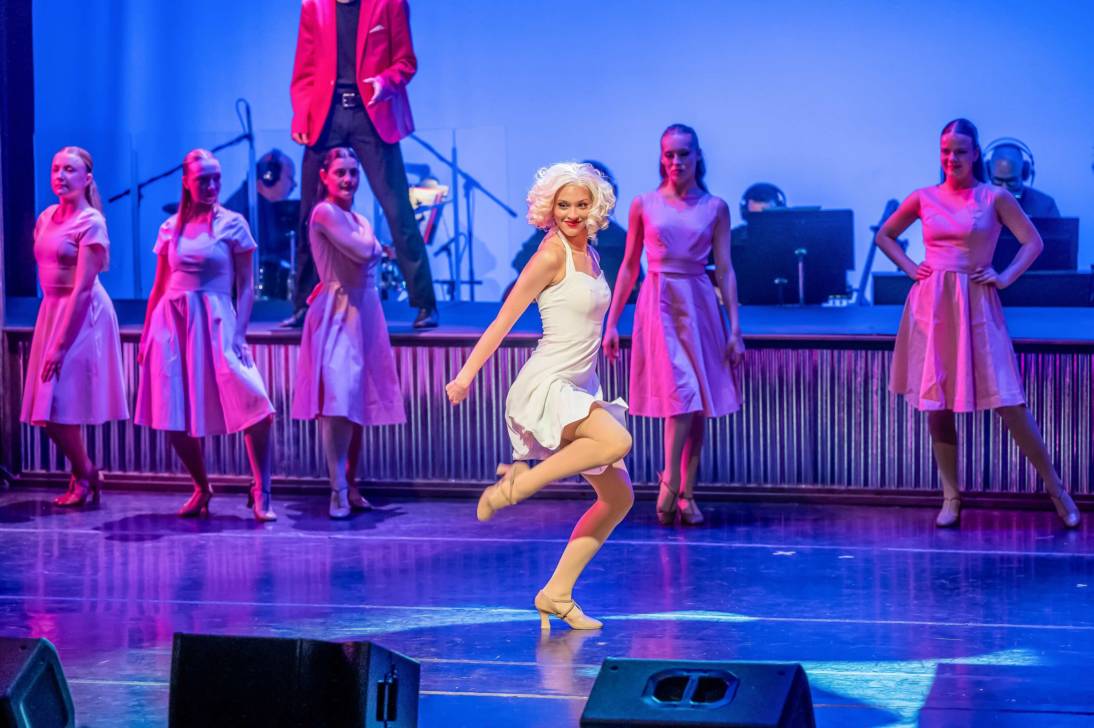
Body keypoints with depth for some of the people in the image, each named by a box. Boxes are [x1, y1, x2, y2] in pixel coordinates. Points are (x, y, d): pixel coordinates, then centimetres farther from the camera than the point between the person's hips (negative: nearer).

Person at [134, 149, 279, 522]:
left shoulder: (232, 224, 1)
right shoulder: (170, 228, 10)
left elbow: (246, 286, -1)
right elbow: (159, 286, 16)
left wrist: (239, 334, -11)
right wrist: (146, 337, 13)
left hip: (215, 323, -3)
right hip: (171, 323, 4)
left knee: (254, 409, -19)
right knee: (175, 417, 2)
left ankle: (261, 494, -6)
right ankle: (201, 489, 23)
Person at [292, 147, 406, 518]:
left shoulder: (358, 219, 16)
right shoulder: (324, 213, -10)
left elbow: (370, 256, 14)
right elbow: (362, 252, -16)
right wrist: (365, 232, 1)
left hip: (365, 314, 9)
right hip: (337, 314, -8)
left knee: (359, 402, 10)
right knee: (339, 402, -14)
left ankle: (351, 485, 17)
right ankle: (338, 493, -16)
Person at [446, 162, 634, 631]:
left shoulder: (590, 255, 13)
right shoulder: (551, 254, -11)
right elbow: (505, 318, -13)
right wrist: (467, 373, -16)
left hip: (581, 389, 9)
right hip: (546, 386, -9)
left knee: (618, 497, 7)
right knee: (618, 441, -34)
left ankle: (557, 594, 11)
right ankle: (518, 483, -18)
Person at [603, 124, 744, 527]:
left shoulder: (714, 208, 4)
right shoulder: (644, 205, 3)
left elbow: (725, 270, 3)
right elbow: (629, 267, 7)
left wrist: (735, 327, -2)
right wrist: (611, 323, 5)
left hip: (700, 307, 2)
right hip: (658, 305, -2)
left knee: (698, 403, 3)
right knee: (680, 394, -15)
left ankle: (686, 494, 9)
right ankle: (670, 487, -11)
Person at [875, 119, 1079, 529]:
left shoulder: (994, 198, 1)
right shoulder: (924, 198, 7)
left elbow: (1033, 242, 2)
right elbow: (885, 236, 19)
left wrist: (1005, 277, -8)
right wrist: (908, 267, 6)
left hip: (975, 306, -3)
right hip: (931, 306, 3)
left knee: (1007, 401, -8)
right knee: (936, 404, 4)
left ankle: (1055, 490, 3)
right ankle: (951, 498, 14)